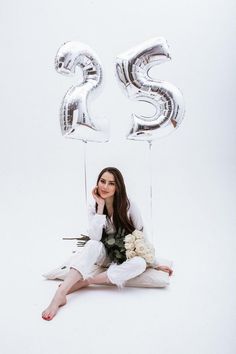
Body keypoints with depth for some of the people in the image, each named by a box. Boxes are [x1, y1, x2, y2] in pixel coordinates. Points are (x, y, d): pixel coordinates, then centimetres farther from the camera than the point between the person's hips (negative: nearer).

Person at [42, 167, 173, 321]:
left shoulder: (129, 206, -14)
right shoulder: (94, 208, -7)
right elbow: (95, 237, -24)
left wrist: (156, 264, -5)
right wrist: (101, 206, -23)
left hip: (126, 257, -1)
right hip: (106, 256, 1)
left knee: (140, 263, -35)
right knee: (93, 245, -32)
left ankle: (84, 282, -30)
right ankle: (60, 294, -45)